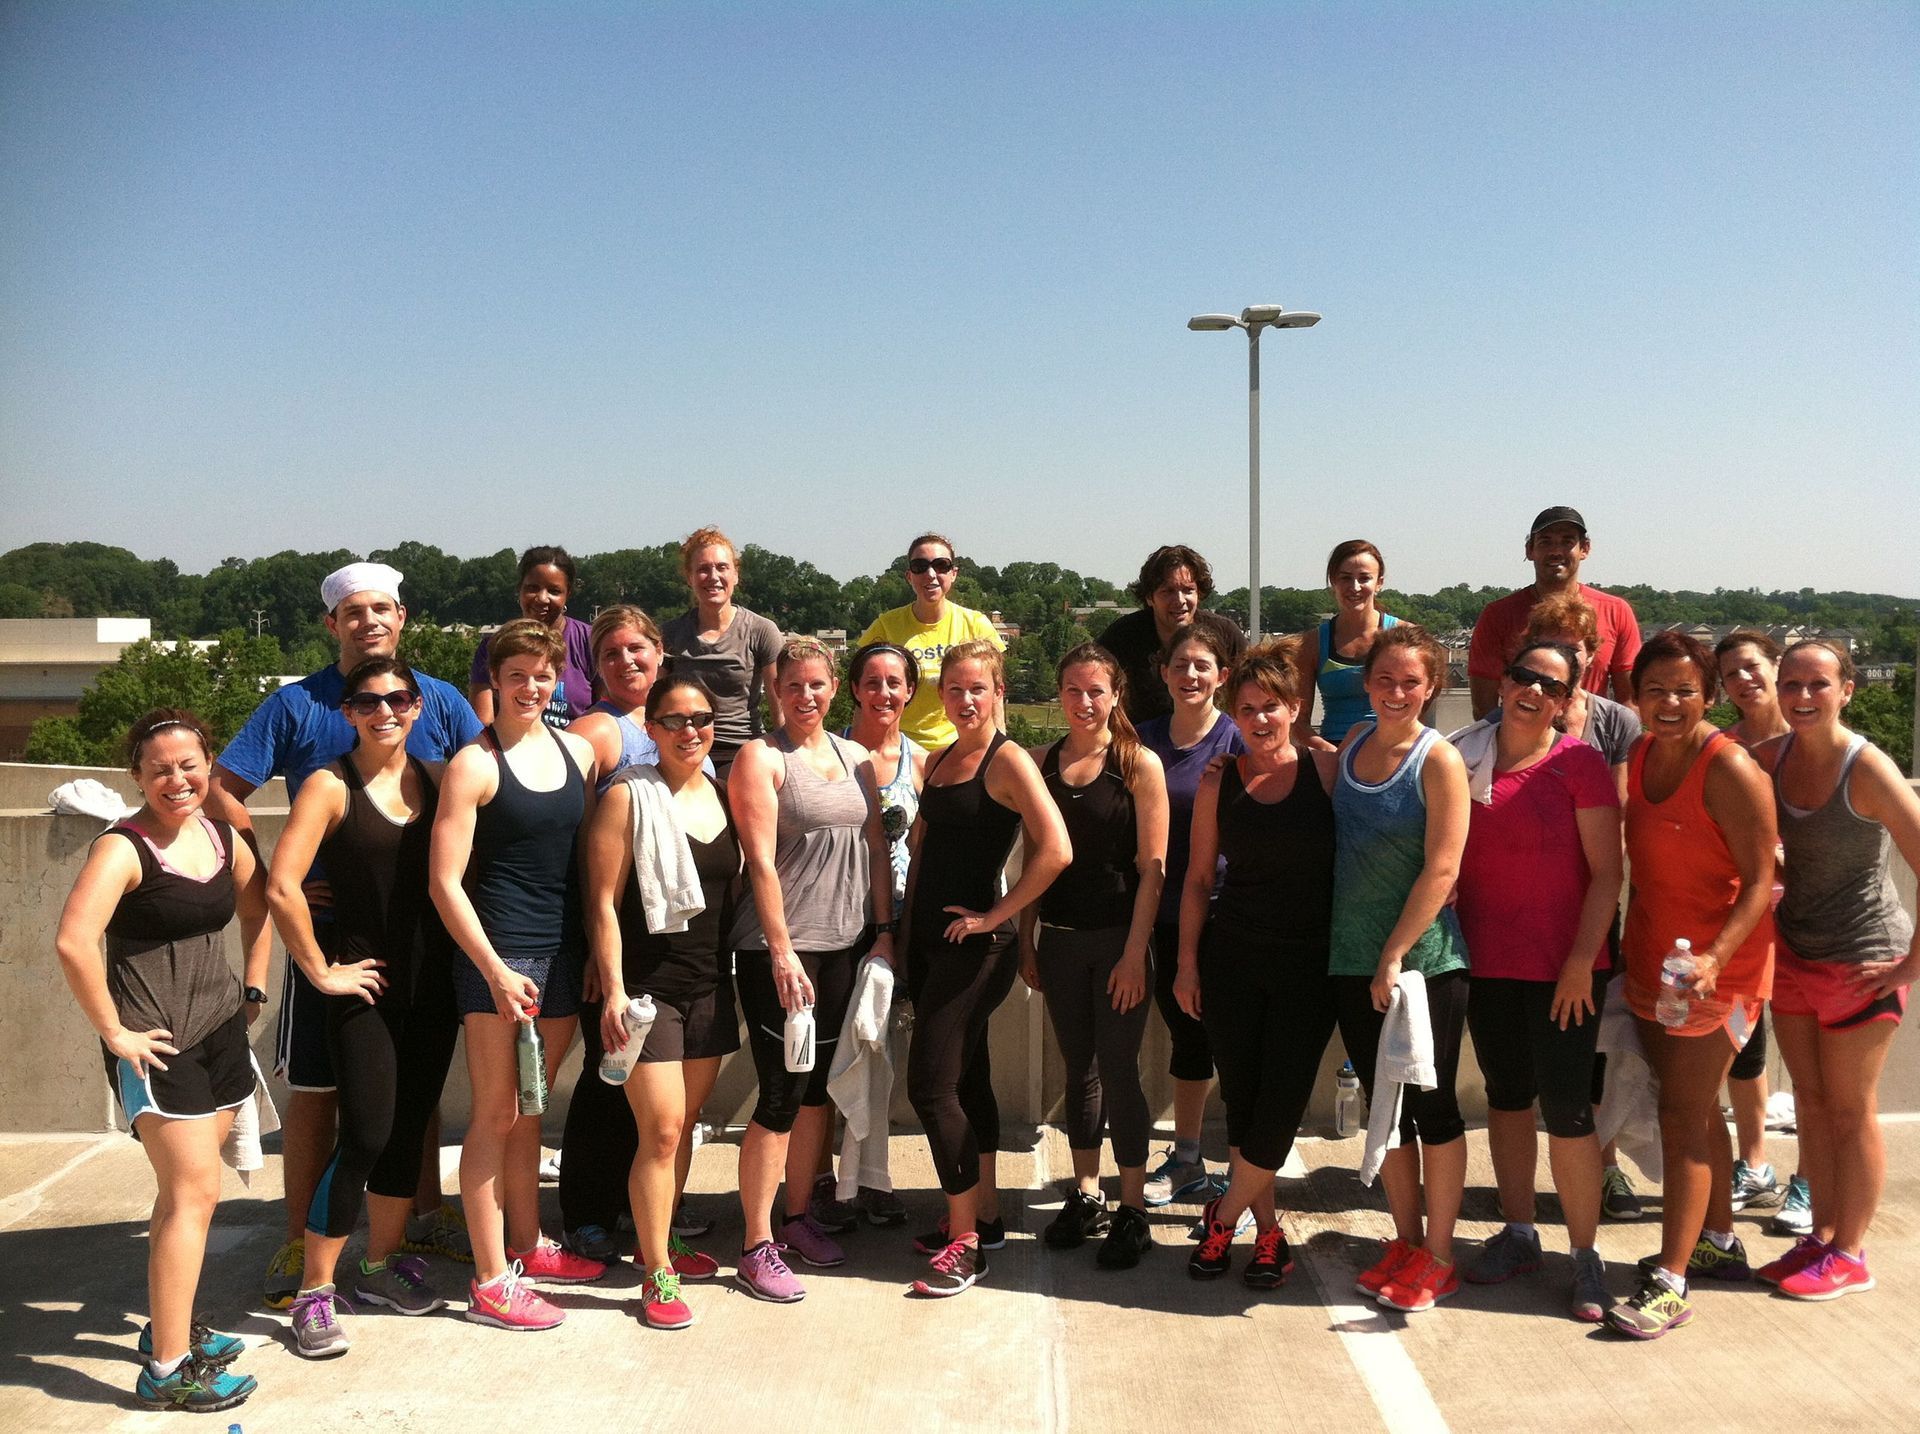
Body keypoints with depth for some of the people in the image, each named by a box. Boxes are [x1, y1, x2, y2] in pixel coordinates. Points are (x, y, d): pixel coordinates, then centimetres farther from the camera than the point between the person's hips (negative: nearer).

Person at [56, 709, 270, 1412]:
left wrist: (252, 991, 16)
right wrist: (114, 1032, -22)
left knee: (187, 1189, 16)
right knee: (192, 1193, -9)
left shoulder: (225, 839, 6)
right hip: (157, 1044, -7)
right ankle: (167, 1370, -1)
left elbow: (258, 912, 23)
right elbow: (73, 941, -28)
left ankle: (170, 1326, 32)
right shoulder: (124, 848, -16)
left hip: (221, 1031, 7)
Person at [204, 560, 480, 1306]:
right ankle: (300, 1243, 16)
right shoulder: (297, 704, -3)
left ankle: (426, 1215, 29)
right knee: (314, 1084, 3)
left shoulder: (441, 701, 2)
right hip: (328, 922, -2)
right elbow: (222, 791, -4)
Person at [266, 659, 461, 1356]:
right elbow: (282, 887, -15)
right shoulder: (332, 786, -8)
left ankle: (381, 1266, 30)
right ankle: (313, 1292, 7)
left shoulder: (438, 778, 6)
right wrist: (320, 971, -11)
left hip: (433, 985, 5)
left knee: (409, 1132, 12)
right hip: (367, 987, -5)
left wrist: (470, 961, 4)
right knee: (366, 1138, -7)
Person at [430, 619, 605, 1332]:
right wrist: (495, 970, -16)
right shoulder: (473, 765, -8)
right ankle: (490, 1283, 8)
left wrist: (596, 952, 11)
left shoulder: (577, 750, 9)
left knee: (530, 1110, 18)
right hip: (498, 955, -6)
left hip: (563, 952, 6)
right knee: (496, 1115, 0)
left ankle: (527, 1245, 32)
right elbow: (445, 881, -11)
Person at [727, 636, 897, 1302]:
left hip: (842, 947, 6)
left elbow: (875, 850, 14)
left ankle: (798, 1216, 28)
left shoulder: (854, 758, 12)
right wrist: (782, 952, -18)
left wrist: (884, 932, 8)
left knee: (818, 1087, 13)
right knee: (782, 1095, -4)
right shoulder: (761, 757, -6)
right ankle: (756, 1248, 5)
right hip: (779, 949, -6)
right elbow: (761, 861, -13)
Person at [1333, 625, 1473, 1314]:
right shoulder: (1353, 743, 6)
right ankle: (1406, 1240, 28)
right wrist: (1368, 959, 10)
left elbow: (1441, 870, -15)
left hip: (1424, 957, -6)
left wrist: (1395, 956, -16)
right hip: (1352, 959, 6)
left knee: (1432, 1104, 5)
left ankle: (1438, 1256, 18)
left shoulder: (1438, 760, -11)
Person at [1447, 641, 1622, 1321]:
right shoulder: (1464, 760, 4)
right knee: (1506, 1096, 14)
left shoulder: (1579, 764, -7)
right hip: (1485, 963, 4)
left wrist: (1581, 963, -14)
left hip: (1564, 967, -4)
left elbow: (1606, 873, -9)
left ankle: (1585, 1257, 10)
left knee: (1566, 1108, -3)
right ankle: (1518, 1234, 29)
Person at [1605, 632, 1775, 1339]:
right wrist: (1629, 945, 9)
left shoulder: (1730, 770, -17)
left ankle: (1669, 1284, -1)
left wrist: (1713, 959, -30)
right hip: (1652, 960, 8)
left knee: (1682, 1114, -7)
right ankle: (1719, 1243, 35)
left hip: (1717, 968, -7)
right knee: (1694, 1107, 19)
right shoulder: (1640, 757, 5)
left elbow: (1759, 881, -19)